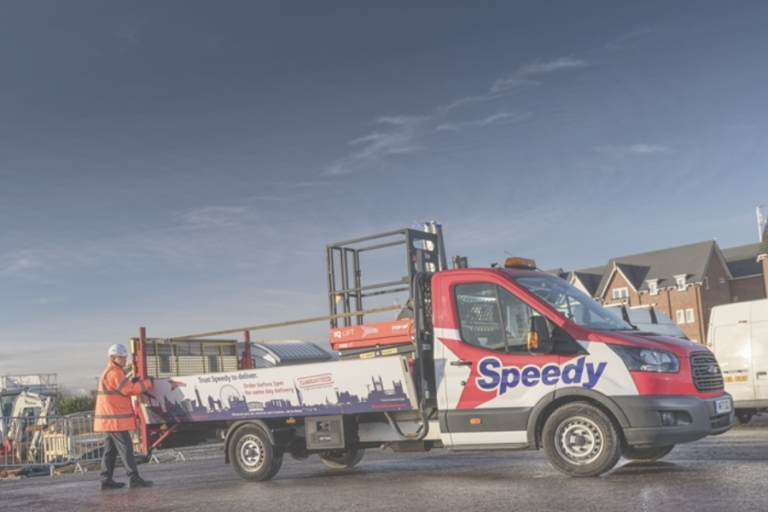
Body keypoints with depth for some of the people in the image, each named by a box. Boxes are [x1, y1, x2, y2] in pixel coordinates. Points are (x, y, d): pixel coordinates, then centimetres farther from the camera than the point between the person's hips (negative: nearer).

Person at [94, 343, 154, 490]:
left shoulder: (111, 372, 19)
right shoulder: (114, 373, -14)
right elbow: (129, 390, -16)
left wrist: (132, 382, 7)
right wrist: (148, 382, -7)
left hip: (111, 419, 10)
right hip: (116, 419, -10)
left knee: (111, 449, 11)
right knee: (126, 448, -9)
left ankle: (106, 479, 13)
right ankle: (134, 478, -10)